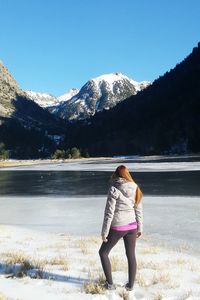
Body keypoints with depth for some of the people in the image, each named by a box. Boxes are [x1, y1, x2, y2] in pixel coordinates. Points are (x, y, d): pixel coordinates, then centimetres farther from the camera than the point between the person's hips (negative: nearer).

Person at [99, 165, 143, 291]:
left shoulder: (114, 189, -14)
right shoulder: (135, 188, 2)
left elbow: (109, 212, -15)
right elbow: (139, 210, 8)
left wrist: (104, 231, -8)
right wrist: (140, 228, 18)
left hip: (117, 227, -5)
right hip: (132, 226, 5)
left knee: (103, 252, 13)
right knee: (131, 255, 16)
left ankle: (110, 283, 15)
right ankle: (130, 285, 24)